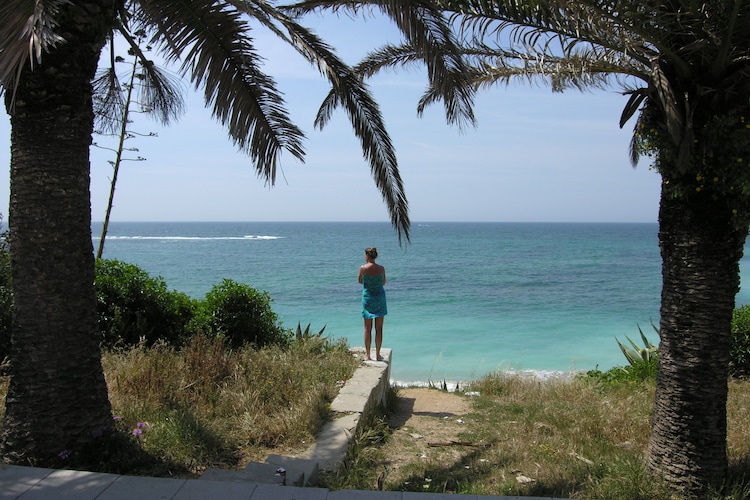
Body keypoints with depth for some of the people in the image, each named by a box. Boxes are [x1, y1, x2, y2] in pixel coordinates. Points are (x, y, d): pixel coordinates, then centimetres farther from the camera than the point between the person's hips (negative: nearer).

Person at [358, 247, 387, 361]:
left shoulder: (363, 268, -10)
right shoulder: (381, 268, -3)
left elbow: (360, 281, 6)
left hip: (368, 297, -2)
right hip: (380, 297, 2)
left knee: (368, 328, 7)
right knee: (379, 328, 8)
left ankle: (367, 355, 10)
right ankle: (378, 355, 12)